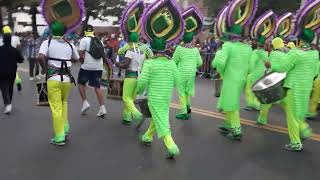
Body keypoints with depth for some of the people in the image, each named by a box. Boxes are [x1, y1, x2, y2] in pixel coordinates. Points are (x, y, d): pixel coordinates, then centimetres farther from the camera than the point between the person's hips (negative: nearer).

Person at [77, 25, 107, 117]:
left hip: (87, 67, -5)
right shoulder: (99, 41, 13)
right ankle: (102, 108, 2)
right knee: (98, 86, 8)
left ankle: (85, 102, 6)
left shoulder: (84, 40, -4)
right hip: (99, 67, 5)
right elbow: (102, 54, 17)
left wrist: (83, 62, 8)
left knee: (81, 83, 15)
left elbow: (81, 54, -9)